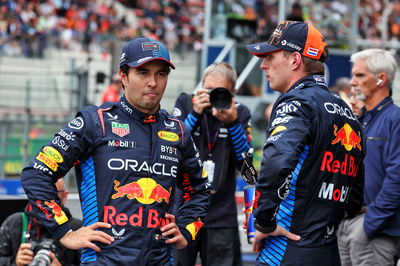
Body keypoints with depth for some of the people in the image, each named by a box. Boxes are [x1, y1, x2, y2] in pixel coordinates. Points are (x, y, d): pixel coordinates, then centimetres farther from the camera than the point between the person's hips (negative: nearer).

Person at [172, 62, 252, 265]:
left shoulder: (240, 113, 3)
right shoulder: (186, 103, 2)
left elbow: (244, 163, -5)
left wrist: (232, 123, -18)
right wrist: (195, 114, -20)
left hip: (221, 216, 1)